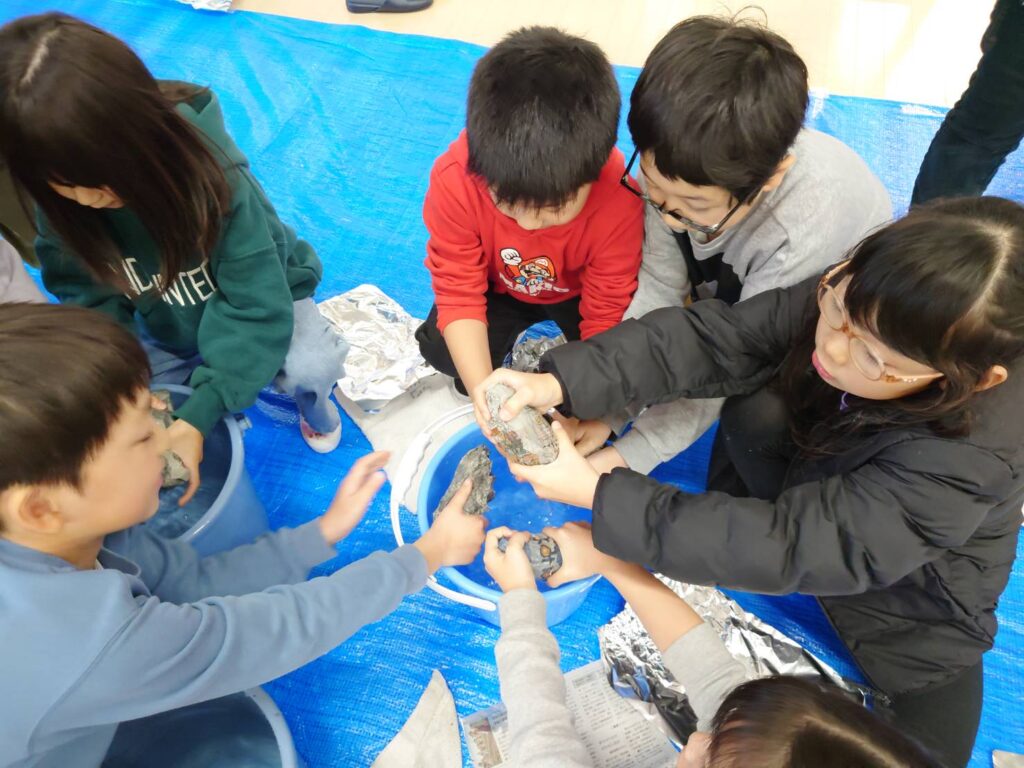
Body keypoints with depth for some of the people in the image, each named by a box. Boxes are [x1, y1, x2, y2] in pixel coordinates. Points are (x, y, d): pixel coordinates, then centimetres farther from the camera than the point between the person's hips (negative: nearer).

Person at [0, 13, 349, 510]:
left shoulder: (212, 175, -33)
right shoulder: (61, 201, -20)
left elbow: (254, 305, -33)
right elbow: (90, 298, -12)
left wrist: (200, 416, -38)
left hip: (259, 294, -4)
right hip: (164, 324, 4)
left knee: (313, 366, -32)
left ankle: (309, 396, 5)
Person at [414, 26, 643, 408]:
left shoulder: (618, 200, -36)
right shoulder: (454, 180, -34)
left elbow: (606, 318, -27)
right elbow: (458, 294, -27)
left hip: (578, 290, 0)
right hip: (499, 286, 1)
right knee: (439, 350, -20)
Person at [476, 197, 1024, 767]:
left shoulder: (967, 461, -39)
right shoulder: (865, 301, -27)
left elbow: (787, 548, -40)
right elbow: (711, 338, -30)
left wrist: (598, 495, -42)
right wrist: (559, 383, -44)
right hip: (817, 493, 3)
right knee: (753, 409, -24)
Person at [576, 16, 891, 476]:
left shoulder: (804, 233, -42)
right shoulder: (680, 167, -30)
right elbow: (660, 288, -22)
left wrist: (628, 455, -35)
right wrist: (604, 416, -29)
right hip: (724, 291, 4)